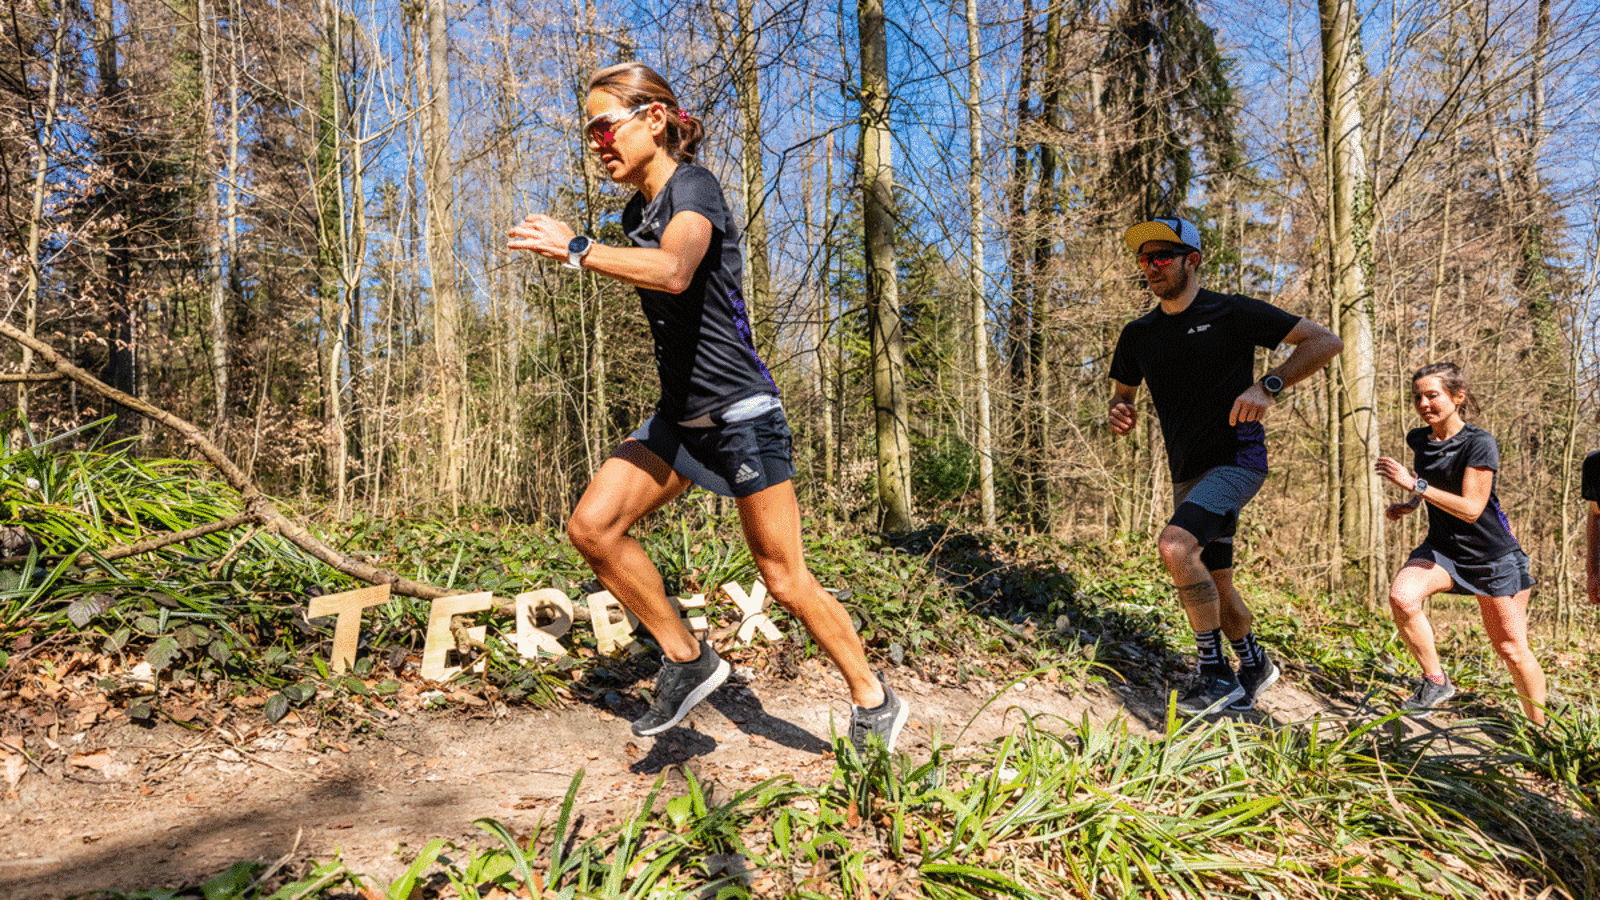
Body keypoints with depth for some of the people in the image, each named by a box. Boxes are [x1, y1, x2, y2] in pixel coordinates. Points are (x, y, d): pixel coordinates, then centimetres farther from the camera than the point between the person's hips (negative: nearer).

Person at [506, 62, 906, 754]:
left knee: (786, 580, -1)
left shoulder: (691, 187, -12)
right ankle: (687, 661, 10)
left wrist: (576, 249, -32)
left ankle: (875, 704, 19)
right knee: (591, 526, -5)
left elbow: (674, 271, -35)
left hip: (740, 412, -8)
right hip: (680, 415, 8)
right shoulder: (636, 213, 14)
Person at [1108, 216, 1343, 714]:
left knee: (1175, 546, -27)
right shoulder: (1138, 335, 8)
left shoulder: (1233, 312, -7)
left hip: (1237, 459, -7)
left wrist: (1269, 385, -21)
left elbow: (1326, 341, -6)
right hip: (1187, 472, 7)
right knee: (1213, 582, 13)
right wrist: (1119, 413, -4)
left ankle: (1215, 672, -13)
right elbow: (1122, 391, 21)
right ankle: (1254, 664, 38)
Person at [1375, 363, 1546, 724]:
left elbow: (1471, 509, -25)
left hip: (1494, 555, -4)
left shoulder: (1480, 444, -18)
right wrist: (1409, 505, 4)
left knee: (1512, 650, 5)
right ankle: (1436, 681, -7)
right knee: (1401, 596, -27)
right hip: (1442, 548, 4)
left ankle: (1540, 728, 28)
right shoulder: (1418, 440, 0)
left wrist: (1415, 484, -31)